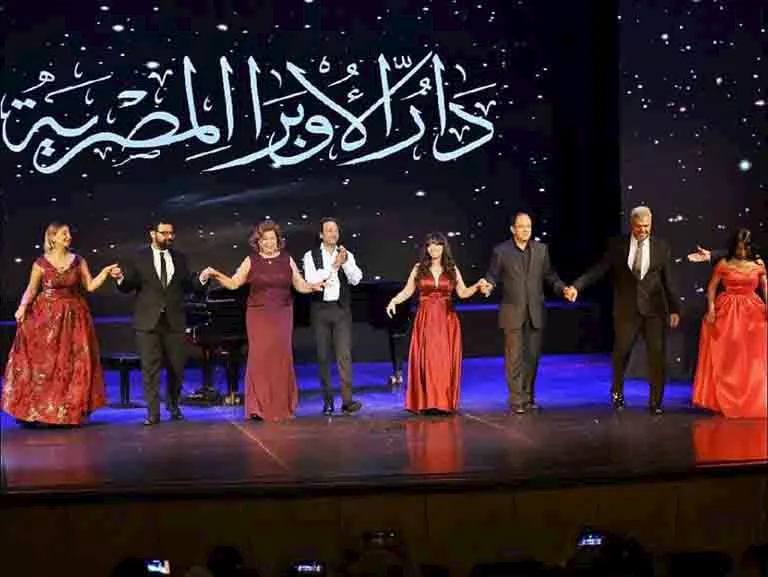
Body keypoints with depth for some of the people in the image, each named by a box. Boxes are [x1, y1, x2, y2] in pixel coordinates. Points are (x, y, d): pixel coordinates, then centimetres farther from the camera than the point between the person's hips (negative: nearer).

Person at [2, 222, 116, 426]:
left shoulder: (78, 261, 4)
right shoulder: (41, 263, -2)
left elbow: (90, 285, 3)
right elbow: (31, 289, 2)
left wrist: (105, 272, -9)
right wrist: (23, 306, -13)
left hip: (73, 317, 2)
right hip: (46, 317, -2)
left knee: (72, 364, 1)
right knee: (41, 362, -4)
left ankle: (68, 412, 8)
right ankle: (36, 410, 6)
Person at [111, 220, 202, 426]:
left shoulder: (180, 259, 11)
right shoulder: (138, 259, 2)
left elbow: (188, 287, 9)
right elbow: (128, 287, -1)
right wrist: (120, 278, -22)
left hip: (174, 321, 3)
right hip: (148, 322, -2)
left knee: (177, 367, 8)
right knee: (150, 369, -1)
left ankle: (173, 405, 31)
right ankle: (153, 413, 4)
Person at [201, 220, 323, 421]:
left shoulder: (287, 259, 6)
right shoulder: (251, 261, 4)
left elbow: (301, 285, 7)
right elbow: (233, 283, 2)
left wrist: (314, 286, -12)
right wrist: (215, 274, -11)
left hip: (282, 316, 1)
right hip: (258, 316, -1)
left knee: (282, 357, 0)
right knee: (259, 357, -6)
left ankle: (283, 406, 9)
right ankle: (259, 407, 1)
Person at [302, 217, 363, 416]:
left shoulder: (347, 255, 8)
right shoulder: (311, 256, 2)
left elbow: (356, 279, -5)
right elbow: (311, 279, -14)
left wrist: (346, 263, -21)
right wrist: (334, 265, -18)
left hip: (341, 309, 1)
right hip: (320, 310, 0)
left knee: (344, 355, -7)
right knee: (323, 356, 5)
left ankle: (347, 401, -10)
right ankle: (328, 400, 13)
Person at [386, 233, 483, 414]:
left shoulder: (452, 269, 8)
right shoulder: (419, 268, 6)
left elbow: (463, 293, 8)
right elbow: (407, 291, 6)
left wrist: (477, 285, -8)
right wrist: (394, 300, -11)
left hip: (447, 320, 1)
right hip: (426, 320, -1)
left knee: (446, 360, -2)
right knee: (426, 360, -5)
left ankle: (446, 402, 4)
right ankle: (428, 402, -1)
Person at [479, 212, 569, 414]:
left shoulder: (541, 249, 7)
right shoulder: (501, 251, -2)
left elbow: (549, 275, 11)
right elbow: (492, 276, 1)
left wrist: (563, 288, -5)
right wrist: (487, 286, -21)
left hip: (535, 312, 3)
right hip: (512, 312, -3)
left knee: (532, 356, 9)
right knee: (514, 357, -3)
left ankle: (528, 397, 21)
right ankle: (516, 400, 2)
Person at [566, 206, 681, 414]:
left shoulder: (661, 246, 3)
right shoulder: (618, 246, 1)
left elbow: (668, 280, 5)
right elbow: (598, 270, -2)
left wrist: (674, 309, 4)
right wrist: (577, 286, -15)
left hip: (654, 309, 0)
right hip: (627, 309, 0)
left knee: (657, 354, 0)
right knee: (621, 352, 5)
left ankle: (656, 401, 11)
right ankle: (617, 392, 30)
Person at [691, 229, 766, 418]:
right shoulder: (723, 264, 0)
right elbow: (712, 287, 4)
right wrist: (711, 307, -8)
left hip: (752, 313, 1)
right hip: (727, 312, -1)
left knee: (752, 358, 2)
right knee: (725, 357, 2)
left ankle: (751, 402, 13)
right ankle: (724, 400, 12)